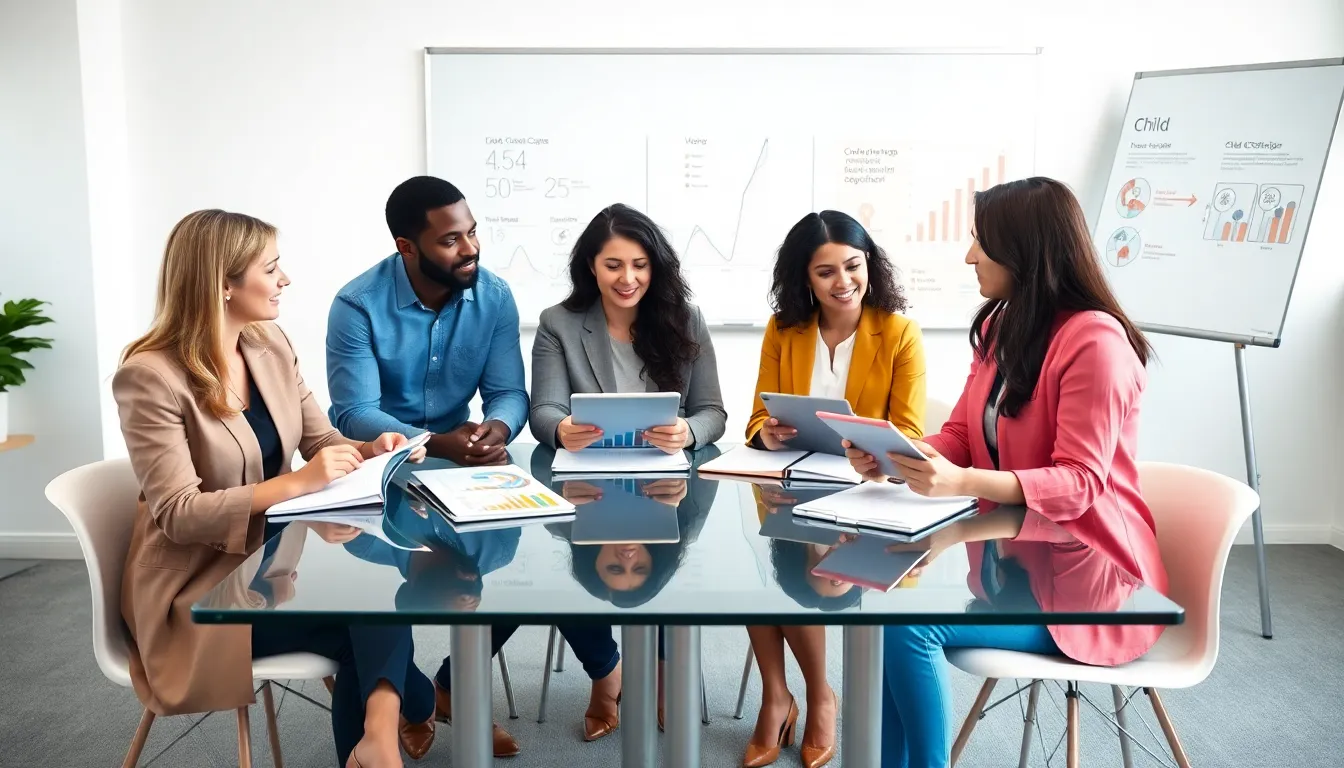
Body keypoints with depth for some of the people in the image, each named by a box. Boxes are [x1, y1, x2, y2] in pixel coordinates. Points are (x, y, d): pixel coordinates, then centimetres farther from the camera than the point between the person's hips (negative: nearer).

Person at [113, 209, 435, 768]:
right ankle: (411, 709, 0)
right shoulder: (150, 376, -18)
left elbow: (319, 439, 10)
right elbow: (177, 514, -22)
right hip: (201, 583, -6)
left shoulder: (271, 345, 3)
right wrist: (298, 483, -30)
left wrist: (368, 450, -13)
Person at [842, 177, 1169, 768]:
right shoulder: (999, 329, 9)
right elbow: (959, 436, 8)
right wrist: (894, 458, -13)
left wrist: (962, 482, -35)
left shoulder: (1094, 340, -18)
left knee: (909, 622, -23)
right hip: (1012, 554, 8)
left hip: (1081, 573, -7)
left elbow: (1079, 482, -21)